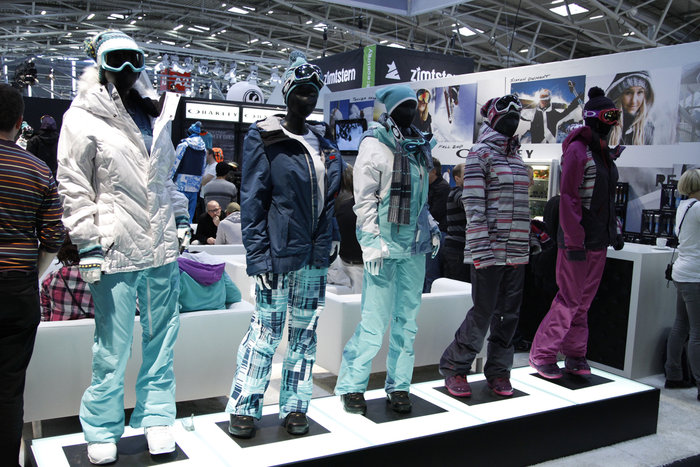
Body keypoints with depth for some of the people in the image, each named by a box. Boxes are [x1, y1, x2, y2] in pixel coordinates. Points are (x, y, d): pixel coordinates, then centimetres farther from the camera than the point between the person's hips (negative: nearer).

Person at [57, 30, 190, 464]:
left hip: (162, 248, 5)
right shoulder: (84, 117, -2)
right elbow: (73, 187, -5)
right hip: (115, 250, -5)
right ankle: (103, 430, 22)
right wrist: (88, 243, -9)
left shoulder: (155, 112, 14)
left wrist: (180, 217, 16)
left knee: (162, 337, 12)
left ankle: (156, 417, 27)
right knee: (113, 347, 3)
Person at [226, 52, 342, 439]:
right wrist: (258, 256, -14)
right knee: (266, 329, -1)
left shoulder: (322, 140, 12)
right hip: (279, 253, -6)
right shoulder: (264, 139, -5)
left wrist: (331, 238, 13)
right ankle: (243, 408, 14)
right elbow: (252, 201, -8)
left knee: (304, 331, 11)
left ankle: (294, 408, 24)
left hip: (315, 255, 6)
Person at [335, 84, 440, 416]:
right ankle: (351, 385, 10)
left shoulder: (417, 145, 16)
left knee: (407, 318, 10)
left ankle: (398, 385, 22)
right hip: (385, 244, -7)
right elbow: (364, 198, -10)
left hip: (414, 246, 7)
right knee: (375, 320, -6)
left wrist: (431, 227, 14)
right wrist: (371, 241, -16)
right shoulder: (375, 143, -5)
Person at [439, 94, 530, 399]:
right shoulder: (481, 153, -5)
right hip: (489, 251, -7)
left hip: (516, 251, 7)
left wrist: (525, 244, 19)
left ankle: (498, 372, 22)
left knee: (509, 314, 10)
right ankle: (454, 368, 13)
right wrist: (480, 250, -18)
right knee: (483, 313, -4)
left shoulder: (516, 156, 18)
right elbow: (473, 204, -13)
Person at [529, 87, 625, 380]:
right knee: (570, 300, -4)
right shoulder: (578, 150, -12)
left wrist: (615, 230, 20)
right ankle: (541, 355, 7)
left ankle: (575, 356, 23)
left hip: (599, 241, 8)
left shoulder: (605, 153, 15)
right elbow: (568, 198, -18)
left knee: (584, 301, 13)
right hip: (578, 240, -8)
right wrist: (574, 241, -21)